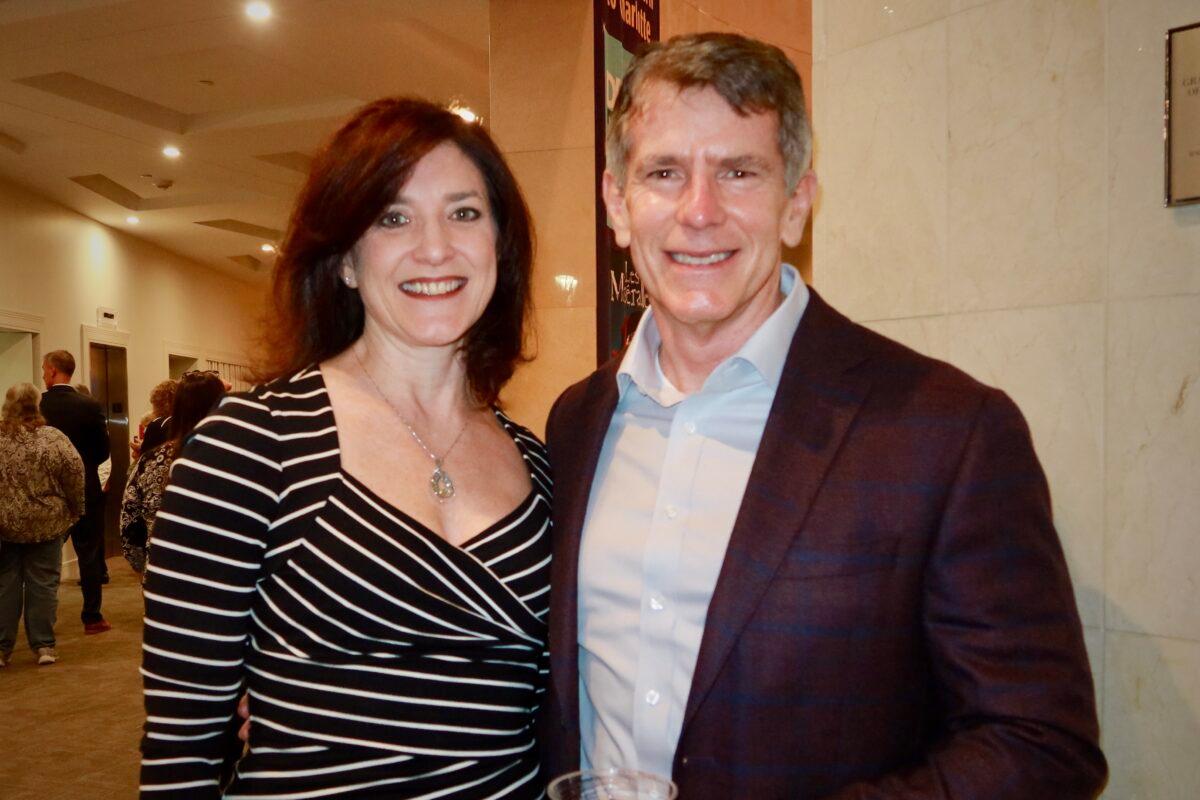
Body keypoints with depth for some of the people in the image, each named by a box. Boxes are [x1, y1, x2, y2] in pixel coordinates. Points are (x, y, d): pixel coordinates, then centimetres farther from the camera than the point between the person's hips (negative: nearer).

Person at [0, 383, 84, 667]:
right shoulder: (54, 439, -11)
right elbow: (75, 478, -10)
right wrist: (73, 511, 6)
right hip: (46, 525, -1)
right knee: (43, 585, 7)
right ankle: (43, 646, 12)